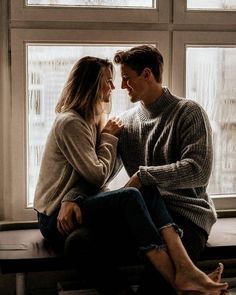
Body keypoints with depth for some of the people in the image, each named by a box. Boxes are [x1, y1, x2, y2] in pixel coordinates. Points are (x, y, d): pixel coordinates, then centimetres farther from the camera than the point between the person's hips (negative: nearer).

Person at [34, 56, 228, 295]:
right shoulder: (69, 122, -11)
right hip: (56, 216, -7)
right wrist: (109, 137, -1)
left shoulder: (91, 121, 19)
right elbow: (98, 176, -16)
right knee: (130, 197, -31)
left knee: (149, 192, -20)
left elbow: (96, 176, 7)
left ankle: (186, 270, -38)